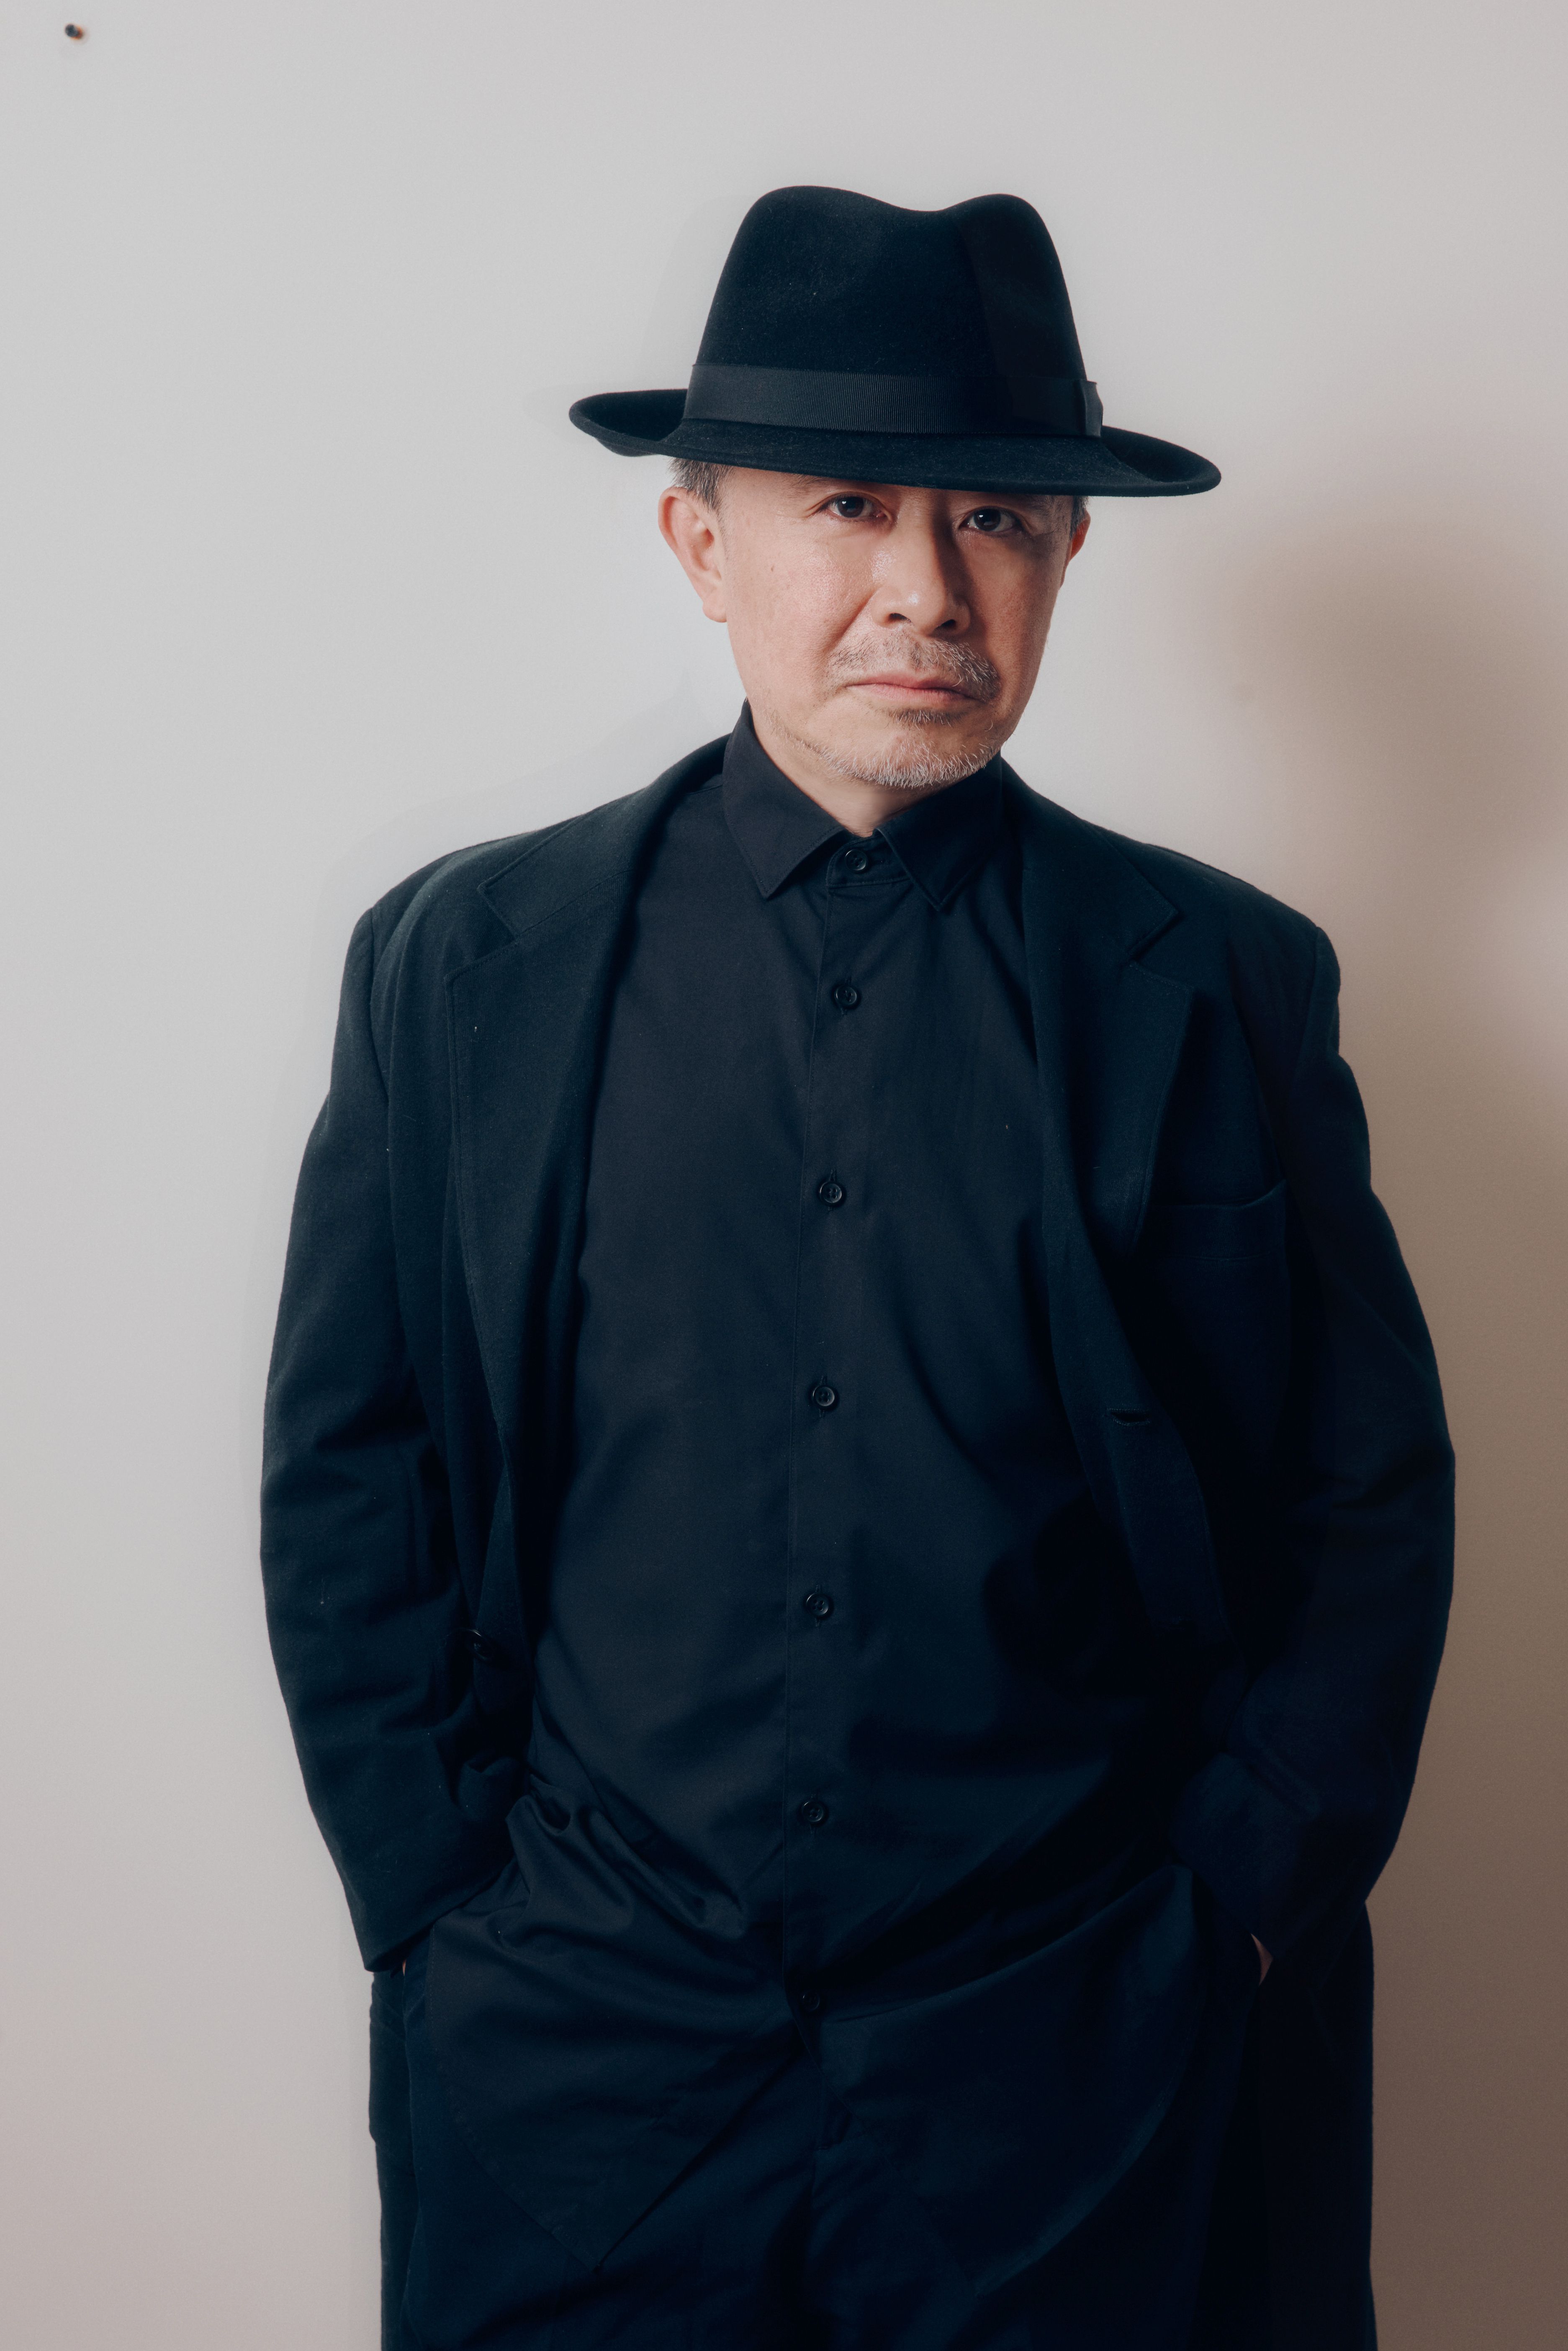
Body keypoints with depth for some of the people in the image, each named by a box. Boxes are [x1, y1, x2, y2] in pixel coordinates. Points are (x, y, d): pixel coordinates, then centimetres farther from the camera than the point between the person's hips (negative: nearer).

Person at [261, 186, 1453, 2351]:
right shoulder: (460, 961, -2)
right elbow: (346, 1485, 2)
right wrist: (439, 1896, -1)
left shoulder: (1216, 985, -4)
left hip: (1072, 2075, 0)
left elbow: (1367, 1500, 1)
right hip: (573, 2046, 1)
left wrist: (1234, 1914, -2)